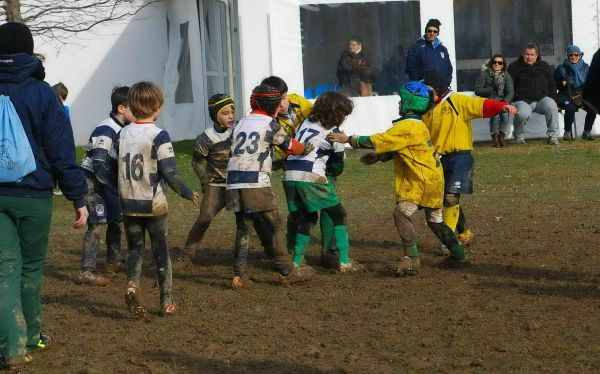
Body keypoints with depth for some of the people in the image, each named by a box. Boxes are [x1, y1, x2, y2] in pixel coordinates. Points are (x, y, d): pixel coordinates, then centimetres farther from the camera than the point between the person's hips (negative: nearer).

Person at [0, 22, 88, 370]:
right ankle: (30, 337, 26)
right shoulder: (41, 93, -7)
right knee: (31, 267, 13)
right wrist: (79, 198, -4)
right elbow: (62, 151, -9)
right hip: (34, 195, -2)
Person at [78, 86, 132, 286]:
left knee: (116, 219, 16)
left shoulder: (123, 129, 6)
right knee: (99, 223, -15)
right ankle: (87, 271, -14)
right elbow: (99, 165, -28)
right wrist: (115, 187, -25)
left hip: (107, 181, 9)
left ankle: (113, 263, 33)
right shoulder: (106, 131, -23)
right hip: (92, 180, -9)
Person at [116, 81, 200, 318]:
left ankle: (132, 283, -14)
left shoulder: (122, 135, 1)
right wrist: (188, 194, -1)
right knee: (160, 250, 9)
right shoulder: (159, 136, -14)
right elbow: (170, 174, -16)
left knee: (135, 248, 13)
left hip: (128, 203, 3)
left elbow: (115, 169, 8)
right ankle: (167, 301, 13)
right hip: (154, 204, -3)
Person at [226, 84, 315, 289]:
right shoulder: (270, 124, 1)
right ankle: (286, 272, 10)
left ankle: (239, 275, 3)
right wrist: (305, 149, 35)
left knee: (243, 229, 11)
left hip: (234, 185, 5)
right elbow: (290, 146, 13)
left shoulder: (239, 124, 17)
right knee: (275, 226, 6)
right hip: (257, 185, -5)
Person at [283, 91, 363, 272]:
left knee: (306, 218, 20)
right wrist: (332, 172, 30)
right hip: (312, 178, -6)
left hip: (289, 176, 6)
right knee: (338, 215, 6)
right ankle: (344, 261, 0)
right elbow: (338, 165, 11)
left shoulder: (305, 123, 18)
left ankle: (297, 261, 14)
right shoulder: (333, 133, 2)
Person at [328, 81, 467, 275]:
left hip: (422, 181, -10)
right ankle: (458, 253, 30)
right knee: (435, 219, 21)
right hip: (433, 178, 10)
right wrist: (377, 157, 3)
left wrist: (347, 139, -16)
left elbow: (377, 141, -21)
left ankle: (412, 258, -20)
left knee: (402, 213, -16)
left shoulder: (407, 127, -19)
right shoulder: (417, 125, 13)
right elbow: (396, 149, 17)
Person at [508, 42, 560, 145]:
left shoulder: (544, 66, 17)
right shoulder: (515, 66, 9)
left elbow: (552, 86, 22)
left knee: (552, 106, -33)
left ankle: (553, 136, -21)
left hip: (542, 98, 2)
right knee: (523, 113, -37)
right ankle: (519, 135, -3)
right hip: (522, 100, -2)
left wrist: (550, 97, 6)